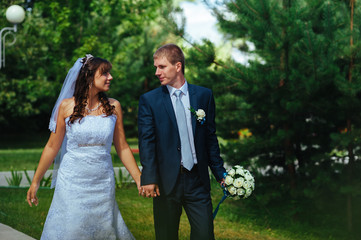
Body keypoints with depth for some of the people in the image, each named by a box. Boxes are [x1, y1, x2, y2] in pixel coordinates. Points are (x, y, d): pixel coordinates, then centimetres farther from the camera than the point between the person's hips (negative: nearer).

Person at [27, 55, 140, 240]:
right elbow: (52, 146, 2)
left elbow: (122, 147, 6)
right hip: (72, 182, -1)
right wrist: (35, 181, 5)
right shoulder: (67, 106, -4)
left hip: (103, 183, 2)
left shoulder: (113, 107, 2)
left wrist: (139, 180, 3)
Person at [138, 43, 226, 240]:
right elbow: (146, 141, -6)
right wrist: (149, 178, -16)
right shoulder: (149, 100, 1)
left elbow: (210, 137, 11)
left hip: (198, 181, 1)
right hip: (166, 181, -1)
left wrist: (219, 173, 9)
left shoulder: (204, 95, 7)